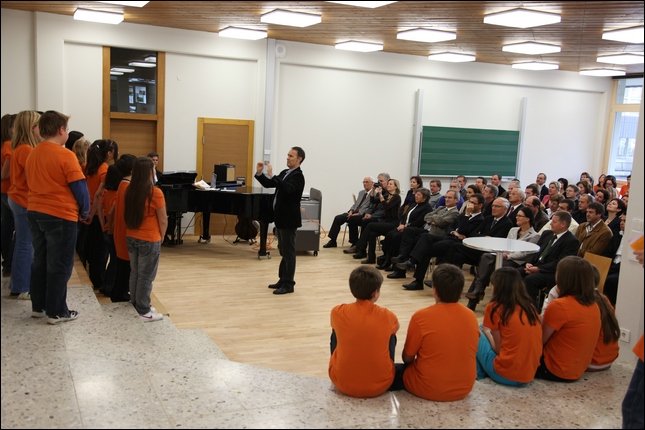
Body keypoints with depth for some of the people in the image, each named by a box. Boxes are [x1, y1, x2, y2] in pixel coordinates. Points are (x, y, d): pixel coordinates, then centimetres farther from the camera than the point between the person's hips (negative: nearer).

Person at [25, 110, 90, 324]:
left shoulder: (32, 154, 8)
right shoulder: (65, 155, -15)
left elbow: (34, 183, 15)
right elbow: (79, 186, -14)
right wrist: (85, 211, -1)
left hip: (35, 213, 8)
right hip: (61, 216, -8)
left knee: (40, 261, 17)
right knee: (59, 265, 2)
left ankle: (38, 306, 25)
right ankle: (56, 312, 8)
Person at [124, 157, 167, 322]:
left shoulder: (130, 190, 0)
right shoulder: (155, 193, -17)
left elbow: (127, 215, 9)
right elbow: (163, 221, -10)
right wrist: (161, 237, 5)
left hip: (131, 238, 6)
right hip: (149, 240, -6)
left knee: (135, 273, 16)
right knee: (146, 276, 2)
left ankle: (135, 306, 26)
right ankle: (143, 312, 9)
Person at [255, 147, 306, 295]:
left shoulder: (298, 176, -15)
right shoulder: (285, 173, 14)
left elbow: (286, 188, -32)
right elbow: (268, 184, 16)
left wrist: (271, 175, -34)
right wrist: (259, 173, 0)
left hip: (289, 219, -9)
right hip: (280, 218, 9)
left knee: (289, 252, -4)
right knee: (283, 251, 16)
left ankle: (288, 284, 2)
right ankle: (283, 280, 24)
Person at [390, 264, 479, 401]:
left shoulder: (421, 317, -18)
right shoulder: (471, 317, -6)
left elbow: (407, 358, -8)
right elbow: (463, 354, 8)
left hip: (429, 389, -4)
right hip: (464, 388, 4)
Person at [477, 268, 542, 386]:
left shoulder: (494, 307, -8)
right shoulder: (530, 306, 9)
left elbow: (498, 349, -6)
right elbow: (519, 339, 12)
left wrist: (487, 332, 12)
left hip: (505, 374, -6)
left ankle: (479, 373, 22)